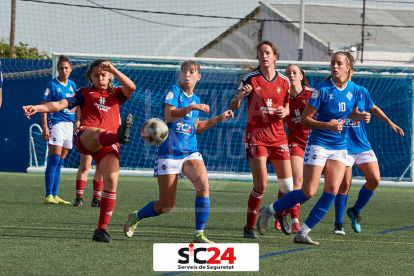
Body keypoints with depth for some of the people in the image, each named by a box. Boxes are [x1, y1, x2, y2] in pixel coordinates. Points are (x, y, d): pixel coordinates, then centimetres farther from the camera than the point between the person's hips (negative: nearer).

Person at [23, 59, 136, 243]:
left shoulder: (116, 94, 26)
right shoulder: (84, 93, 23)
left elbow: (131, 88, 5)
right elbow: (61, 104, 11)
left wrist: (113, 70, -1)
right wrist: (38, 108, -5)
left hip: (108, 145, 2)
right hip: (85, 137, -2)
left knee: (111, 181, -15)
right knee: (99, 133, -40)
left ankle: (102, 229, -9)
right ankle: (120, 136, -80)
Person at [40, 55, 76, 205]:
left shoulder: (72, 85, 13)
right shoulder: (52, 85, -4)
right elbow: (44, 105, -7)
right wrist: (45, 126, -15)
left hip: (69, 123, 6)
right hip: (55, 123, -6)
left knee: (59, 162, 8)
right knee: (54, 159, -12)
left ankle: (55, 195, 11)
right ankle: (48, 195, -11)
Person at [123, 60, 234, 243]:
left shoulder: (195, 99, 14)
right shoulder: (174, 91, -6)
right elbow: (169, 115, -22)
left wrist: (219, 119, 18)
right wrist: (191, 107, -33)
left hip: (190, 152, 5)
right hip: (169, 152, -5)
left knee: (203, 185, -23)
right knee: (167, 204, -1)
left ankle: (199, 234, -15)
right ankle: (135, 218, 28)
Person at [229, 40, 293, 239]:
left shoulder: (284, 82, 6)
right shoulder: (251, 79, -4)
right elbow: (233, 107, -2)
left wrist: (285, 112, -6)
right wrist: (240, 97, -24)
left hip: (278, 137, 3)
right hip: (256, 136, -3)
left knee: (287, 184, -2)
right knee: (261, 185, -11)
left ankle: (281, 214, 29)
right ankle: (249, 227, 3)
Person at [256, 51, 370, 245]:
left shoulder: (355, 90, 2)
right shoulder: (323, 90, -14)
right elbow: (304, 119, -11)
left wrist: (361, 117, -1)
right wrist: (327, 125, -24)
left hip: (339, 147, 5)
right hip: (318, 144, -5)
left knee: (332, 190, -10)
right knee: (309, 192, -9)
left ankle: (303, 233, -4)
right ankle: (268, 211, 12)